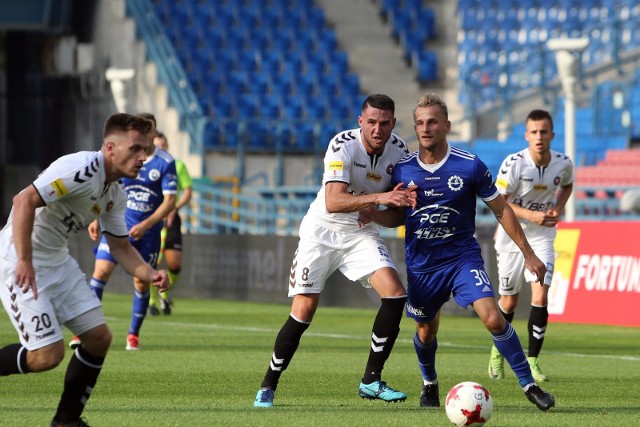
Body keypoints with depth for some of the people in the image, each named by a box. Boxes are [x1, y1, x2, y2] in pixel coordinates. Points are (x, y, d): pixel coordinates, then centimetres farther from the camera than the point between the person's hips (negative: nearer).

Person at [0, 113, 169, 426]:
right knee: (47, 356, -14)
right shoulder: (83, 168, -22)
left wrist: (150, 275, -5)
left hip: (58, 261, 9)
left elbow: (121, 247, 15)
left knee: (98, 337, 4)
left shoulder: (116, 194, 7)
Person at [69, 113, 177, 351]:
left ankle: (133, 335, 20)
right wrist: (97, 220, 5)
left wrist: (145, 225, -19)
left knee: (141, 282, 4)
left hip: (148, 233, -1)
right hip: (118, 226, 1)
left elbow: (170, 200, -10)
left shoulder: (166, 162, -8)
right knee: (101, 271, -14)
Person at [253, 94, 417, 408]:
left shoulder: (398, 150, -7)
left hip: (362, 233, 4)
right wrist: (378, 198, -45)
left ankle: (371, 381, -6)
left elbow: (397, 200, 7)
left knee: (395, 294, -17)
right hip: (323, 230, -4)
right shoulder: (343, 145, -24)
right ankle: (268, 387, 6)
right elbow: (333, 202, -34)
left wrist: (402, 201, -17)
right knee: (304, 311, -11)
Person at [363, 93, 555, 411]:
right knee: (426, 331, 14)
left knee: (492, 318, -19)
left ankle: (529, 384, -7)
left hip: (463, 256, -3)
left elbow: (501, 209, -1)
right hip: (421, 263, 3)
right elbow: (398, 216, 10)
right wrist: (374, 215, -12)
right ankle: (429, 384, 44)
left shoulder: (470, 166, -11)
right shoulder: (402, 170, -4)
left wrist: (528, 253, 0)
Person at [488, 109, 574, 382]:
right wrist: (531, 215, -25)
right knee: (509, 301, 8)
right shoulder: (514, 164, -19)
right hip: (511, 236, -2)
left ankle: (532, 360, -6)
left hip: (542, 237, 2)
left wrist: (557, 210, -4)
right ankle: (498, 351, 34)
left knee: (540, 296, -14)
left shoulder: (563, 164, -8)